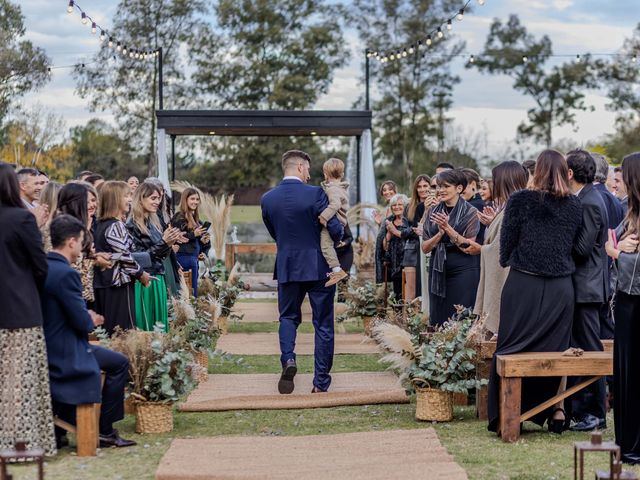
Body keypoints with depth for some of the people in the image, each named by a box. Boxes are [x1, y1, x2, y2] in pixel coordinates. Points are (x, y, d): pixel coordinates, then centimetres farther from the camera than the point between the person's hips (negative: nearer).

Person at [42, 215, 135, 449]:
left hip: (45, 348, 10)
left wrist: (87, 318, 10)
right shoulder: (66, 273, -23)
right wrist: (92, 321, 1)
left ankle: (59, 428, 32)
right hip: (64, 353, -10)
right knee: (119, 364, 4)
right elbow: (82, 322, -21)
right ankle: (105, 431, 7)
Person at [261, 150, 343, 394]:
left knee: (288, 316, 20)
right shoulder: (315, 194, -14)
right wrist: (341, 231, 10)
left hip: (287, 267, 3)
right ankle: (321, 383, 9)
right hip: (318, 267, -3)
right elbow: (336, 231, -13)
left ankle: (288, 359, -8)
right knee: (323, 323, 8)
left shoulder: (267, 199, -1)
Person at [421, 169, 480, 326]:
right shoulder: (433, 212, 8)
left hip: (463, 271, -5)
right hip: (438, 271, 5)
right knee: (437, 320, 7)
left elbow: (470, 247, -13)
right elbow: (425, 247, 4)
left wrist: (448, 228, -19)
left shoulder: (470, 212, -4)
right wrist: (440, 232, -13)